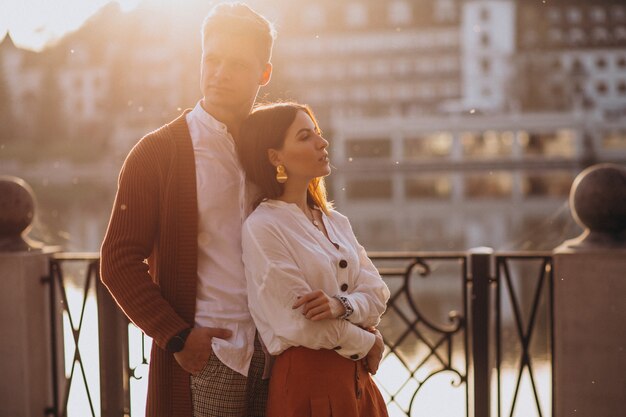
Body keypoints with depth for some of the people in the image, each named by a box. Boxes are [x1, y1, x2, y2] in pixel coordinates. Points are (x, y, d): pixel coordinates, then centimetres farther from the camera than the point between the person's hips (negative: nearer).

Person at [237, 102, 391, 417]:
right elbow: (301, 322, -17)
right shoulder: (262, 227, -12)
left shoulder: (336, 222, 11)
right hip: (307, 381, -6)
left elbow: (377, 294, 3)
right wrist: (367, 344, -5)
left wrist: (342, 305, -18)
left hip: (355, 377, 6)